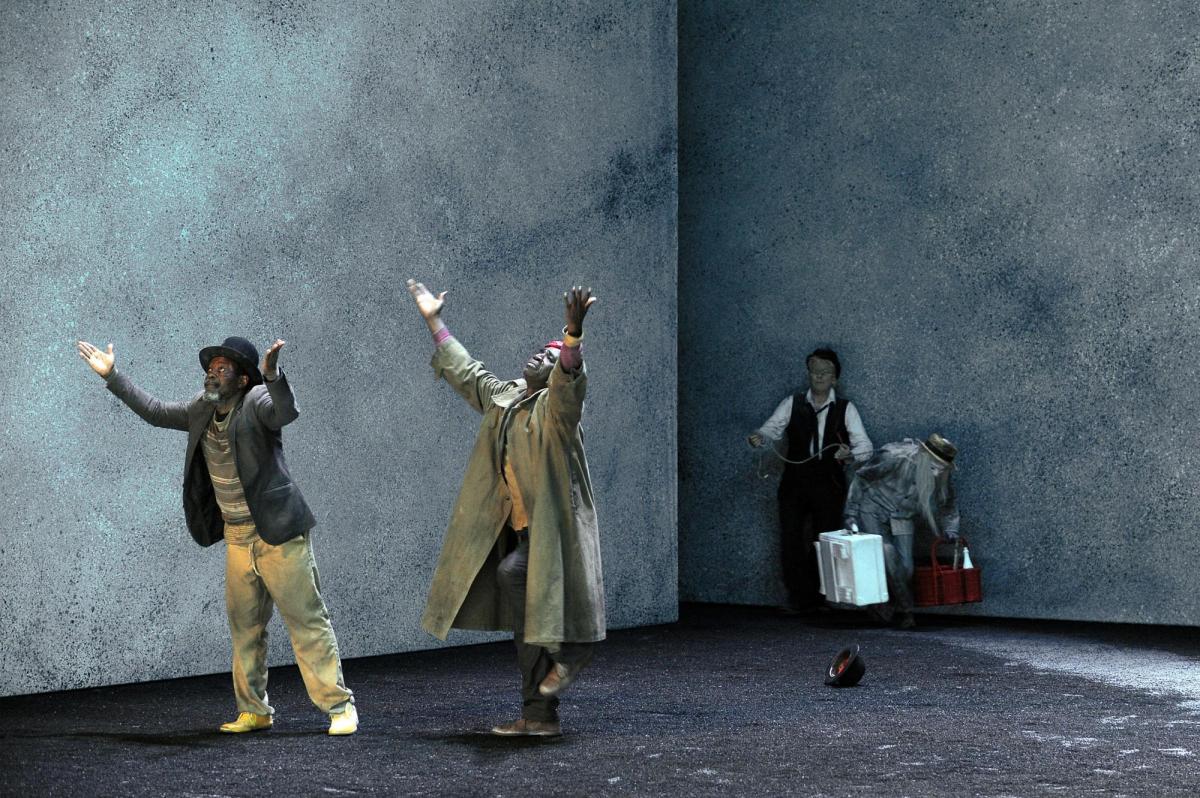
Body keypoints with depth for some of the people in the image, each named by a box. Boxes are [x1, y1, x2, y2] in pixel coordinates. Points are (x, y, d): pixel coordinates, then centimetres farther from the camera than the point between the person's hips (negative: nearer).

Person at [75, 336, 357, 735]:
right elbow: (156, 411, 22)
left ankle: (339, 706, -1)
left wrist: (272, 376, -53)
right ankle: (254, 710, 22)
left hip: (278, 534, -8)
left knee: (307, 620, -6)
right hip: (237, 537, 8)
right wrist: (112, 376, 21)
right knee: (244, 628, 12)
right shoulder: (202, 410, 9)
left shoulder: (256, 401, -13)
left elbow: (286, 412, -34)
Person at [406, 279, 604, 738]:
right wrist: (433, 322, 31)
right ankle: (539, 715, 12)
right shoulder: (502, 397, 14)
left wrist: (573, 334, -50)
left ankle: (570, 650, -11)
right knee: (526, 622, 7)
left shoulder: (556, 404, -8)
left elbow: (568, 379, -30)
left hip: (553, 527, -8)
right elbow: (465, 371, 26)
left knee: (512, 574, -30)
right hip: (520, 529, 8)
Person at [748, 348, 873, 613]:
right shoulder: (792, 404, 6)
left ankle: (817, 597, 16)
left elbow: (865, 446, -4)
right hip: (794, 483, 1)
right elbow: (773, 428, -5)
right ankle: (798, 597, 8)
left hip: (829, 485, -1)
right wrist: (760, 437, -28)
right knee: (791, 540, -5)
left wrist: (850, 456, -26)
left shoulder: (846, 409, 3)